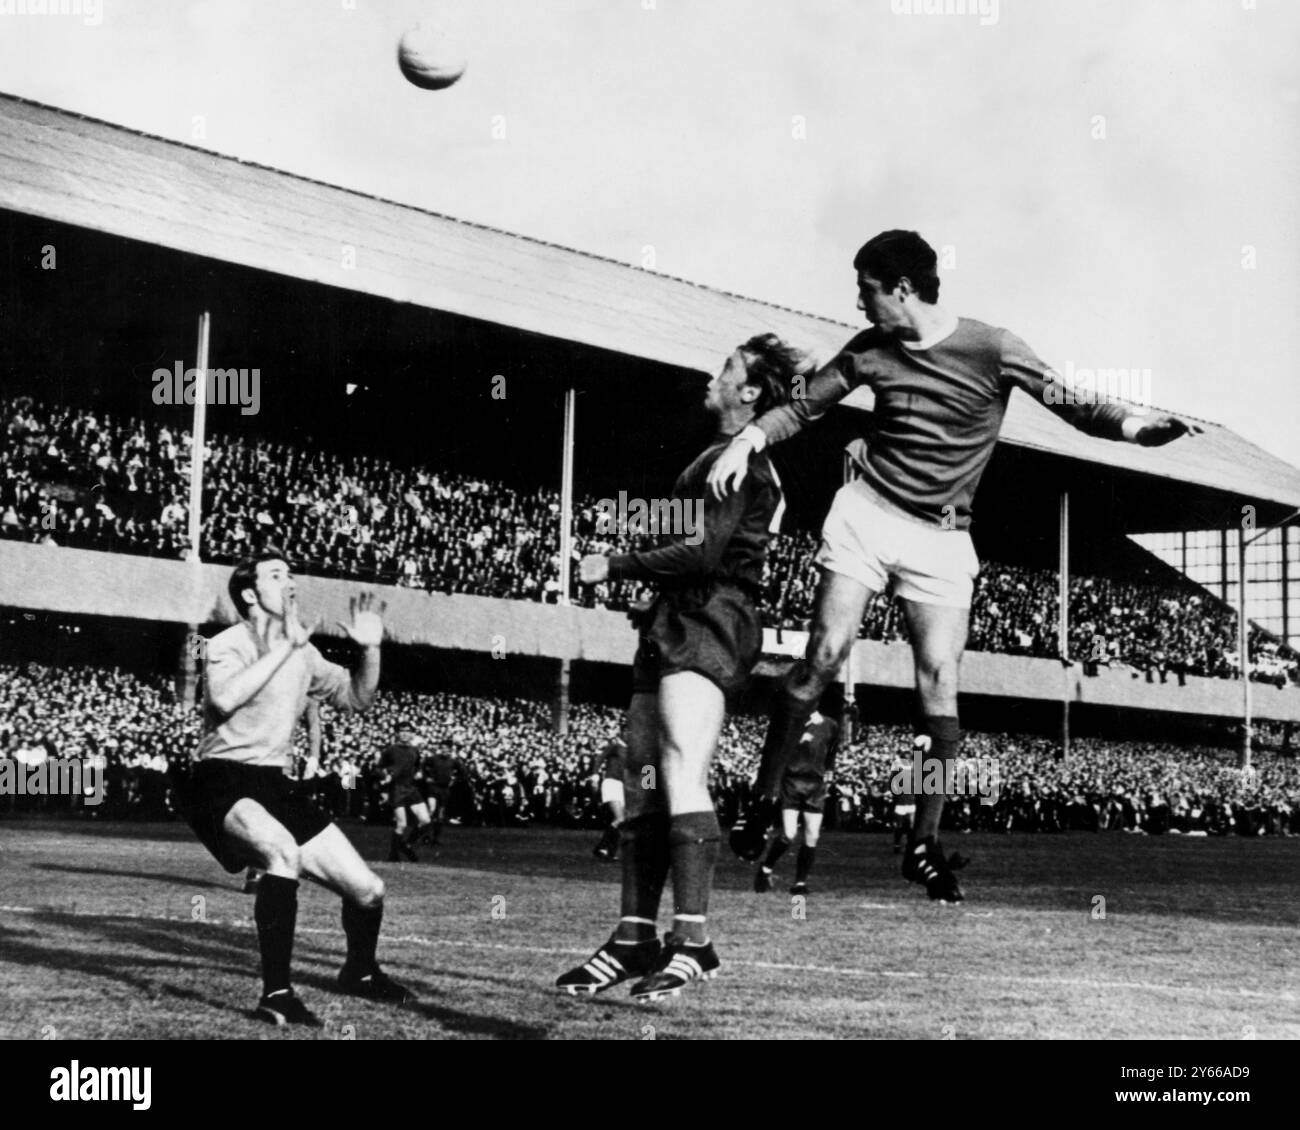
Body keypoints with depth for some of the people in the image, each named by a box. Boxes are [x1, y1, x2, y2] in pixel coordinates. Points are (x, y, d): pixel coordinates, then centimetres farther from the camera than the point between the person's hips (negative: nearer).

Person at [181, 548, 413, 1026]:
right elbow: (225, 698, -32)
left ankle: (360, 972, 36)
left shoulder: (302, 653, 11)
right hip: (222, 781, -7)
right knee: (283, 850, -39)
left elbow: (357, 697, 18)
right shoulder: (227, 646, -10)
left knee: (368, 890, 4)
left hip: (273, 786, 7)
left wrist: (370, 650, 0)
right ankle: (276, 994, -33)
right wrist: (286, 646, -29)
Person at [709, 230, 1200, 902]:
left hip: (940, 539, -1)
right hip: (865, 514, 1)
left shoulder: (991, 349, -8)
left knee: (938, 677, -9)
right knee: (824, 656, -7)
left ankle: (925, 842, 1)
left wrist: (1140, 425, -28)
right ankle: (763, 801, 7)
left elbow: (1070, 404, -10)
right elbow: (803, 407, 10)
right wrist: (745, 443, -8)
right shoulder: (869, 350, 1)